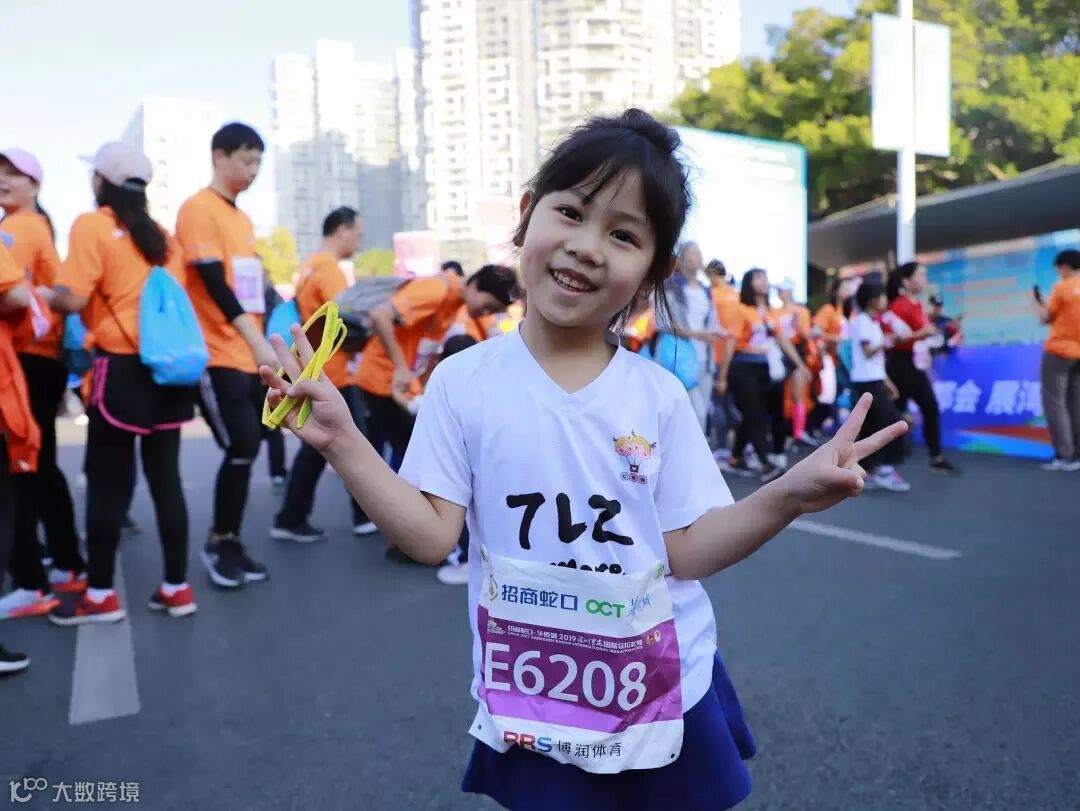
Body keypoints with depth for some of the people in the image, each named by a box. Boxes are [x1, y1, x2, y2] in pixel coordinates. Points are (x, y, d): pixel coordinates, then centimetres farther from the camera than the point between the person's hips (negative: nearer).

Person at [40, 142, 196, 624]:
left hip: (121, 368, -5)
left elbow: (73, 299, -12)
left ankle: (100, 595, 13)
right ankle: (176, 587, 15)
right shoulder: (162, 235, 13)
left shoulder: (92, 226, -4)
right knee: (165, 478, 9)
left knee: (107, 483, 4)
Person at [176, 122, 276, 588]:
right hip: (219, 356, -8)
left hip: (250, 355, 8)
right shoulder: (198, 209, -8)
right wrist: (259, 343, -23)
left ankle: (228, 542, 20)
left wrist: (264, 345, 15)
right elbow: (215, 285, -17)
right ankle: (220, 544, 9)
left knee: (248, 449, 8)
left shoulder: (243, 219, 18)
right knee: (241, 449, -9)